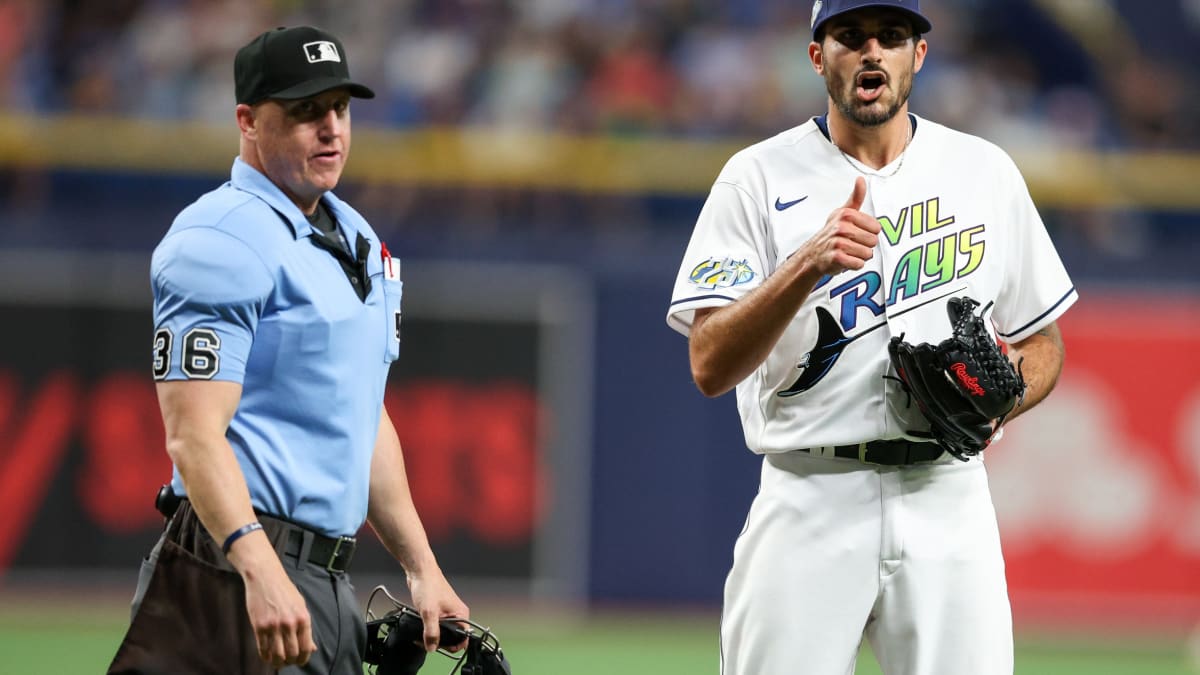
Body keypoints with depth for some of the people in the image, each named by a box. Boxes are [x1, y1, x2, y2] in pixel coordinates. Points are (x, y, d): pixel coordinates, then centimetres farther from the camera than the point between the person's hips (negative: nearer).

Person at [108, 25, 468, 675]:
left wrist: (422, 569, 21)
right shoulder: (224, 239, -11)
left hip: (330, 586, 9)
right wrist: (261, 572, -32)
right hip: (242, 573, -9)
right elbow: (194, 434, -20)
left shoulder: (354, 239, 19)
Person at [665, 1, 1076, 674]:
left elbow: (1043, 344, 17)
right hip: (808, 509, -2)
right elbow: (710, 367, -9)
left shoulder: (987, 172, 10)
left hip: (946, 499, 2)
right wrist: (808, 263, -24)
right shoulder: (760, 178, 1)